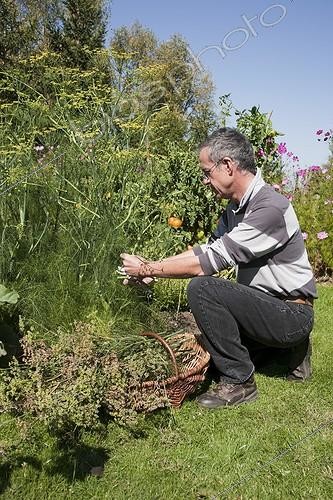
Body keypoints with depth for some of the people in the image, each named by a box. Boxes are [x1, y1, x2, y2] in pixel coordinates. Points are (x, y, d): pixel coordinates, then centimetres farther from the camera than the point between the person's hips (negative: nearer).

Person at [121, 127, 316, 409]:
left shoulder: (270, 208, -26)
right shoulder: (237, 206, 5)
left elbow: (209, 262, -27)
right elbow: (207, 250, 9)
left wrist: (147, 269, -18)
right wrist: (149, 268, 0)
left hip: (291, 314, -10)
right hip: (265, 304, 10)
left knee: (201, 288, -25)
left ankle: (239, 381, -11)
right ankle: (291, 348, 19)